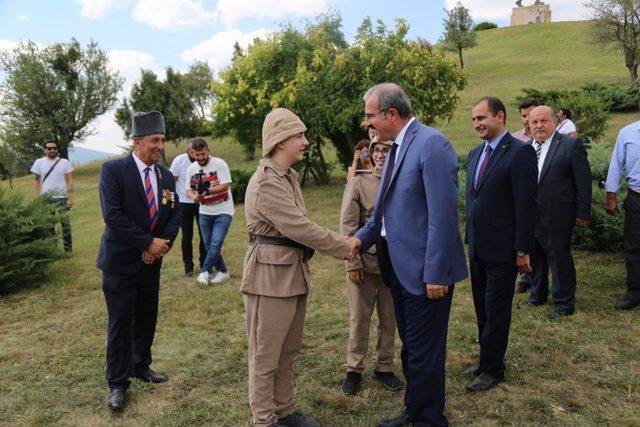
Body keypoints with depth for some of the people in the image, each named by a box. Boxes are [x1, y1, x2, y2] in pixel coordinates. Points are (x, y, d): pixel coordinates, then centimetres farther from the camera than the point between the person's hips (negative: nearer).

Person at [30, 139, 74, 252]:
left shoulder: (64, 162, 2)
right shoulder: (39, 162, 4)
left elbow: (70, 181, 1)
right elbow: (36, 180, 6)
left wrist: (70, 197, -7)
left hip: (62, 197, -1)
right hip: (45, 198, 1)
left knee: (65, 223, 1)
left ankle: (67, 249, 8)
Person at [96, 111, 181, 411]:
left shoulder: (165, 175, 6)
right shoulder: (113, 170, -12)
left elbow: (175, 214, 7)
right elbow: (112, 215, -19)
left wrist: (163, 243, -11)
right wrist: (148, 243, -18)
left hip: (151, 260, 5)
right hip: (121, 261, -5)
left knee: (147, 318, 15)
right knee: (121, 323, 2)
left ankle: (140, 366, 35)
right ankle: (117, 383, 18)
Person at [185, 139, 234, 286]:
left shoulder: (219, 164, -13)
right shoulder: (191, 168, 3)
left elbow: (225, 186, -17)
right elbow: (188, 189, 6)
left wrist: (209, 191, -31)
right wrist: (194, 197, -17)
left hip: (223, 211, -5)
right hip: (204, 212, 6)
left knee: (216, 243, -15)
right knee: (209, 245, 9)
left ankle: (205, 271, -2)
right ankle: (223, 271, 24)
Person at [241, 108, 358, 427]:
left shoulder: (288, 177, 12)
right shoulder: (266, 182, -19)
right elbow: (300, 228, -22)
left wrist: (340, 244, 3)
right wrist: (343, 247, -12)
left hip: (294, 272, 9)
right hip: (270, 275, -9)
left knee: (288, 350, 19)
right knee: (266, 353, 6)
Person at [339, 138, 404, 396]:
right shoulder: (359, 181, -5)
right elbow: (348, 224, -6)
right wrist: (352, 263, -9)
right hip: (364, 261, -2)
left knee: (389, 318, 13)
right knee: (359, 317, 9)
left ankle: (384, 367, 31)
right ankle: (354, 369, 25)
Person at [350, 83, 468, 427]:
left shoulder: (432, 144, -18)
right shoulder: (396, 147, 10)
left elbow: (443, 216, -22)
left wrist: (436, 274, -21)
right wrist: (362, 238, 1)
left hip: (424, 270, -9)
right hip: (398, 266, 9)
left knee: (424, 353, 6)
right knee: (409, 346, 22)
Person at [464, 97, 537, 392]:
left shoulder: (520, 152, -13)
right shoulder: (475, 153, 12)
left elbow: (527, 205, -15)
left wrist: (523, 251, -15)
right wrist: (470, 239, 15)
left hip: (502, 249, -7)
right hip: (477, 247, 7)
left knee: (496, 312, 5)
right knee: (482, 309, 17)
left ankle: (492, 369, 20)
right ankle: (487, 360, 32)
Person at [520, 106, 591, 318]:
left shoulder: (571, 145, -9)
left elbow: (584, 182, -8)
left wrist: (583, 213, -9)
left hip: (556, 218, -5)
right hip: (529, 217, 6)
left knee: (560, 261, 5)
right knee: (535, 259, 18)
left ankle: (564, 304, 21)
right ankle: (538, 296, 37)